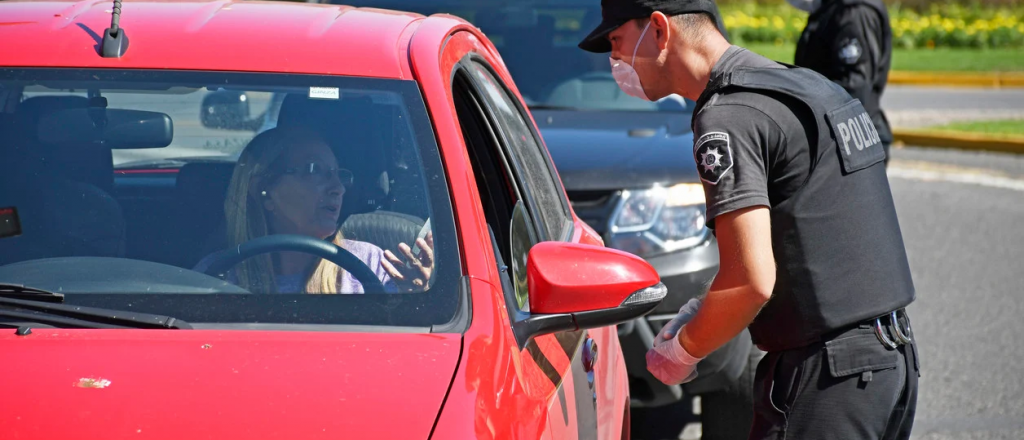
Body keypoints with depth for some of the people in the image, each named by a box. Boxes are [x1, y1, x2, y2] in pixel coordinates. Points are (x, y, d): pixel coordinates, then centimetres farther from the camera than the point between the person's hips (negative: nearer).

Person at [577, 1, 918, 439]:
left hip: (827, 378, -10)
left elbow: (751, 282, -23)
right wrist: (700, 312, 16)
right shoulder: (808, 86, 16)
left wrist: (681, 350, -5)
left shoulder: (728, 117, -15)